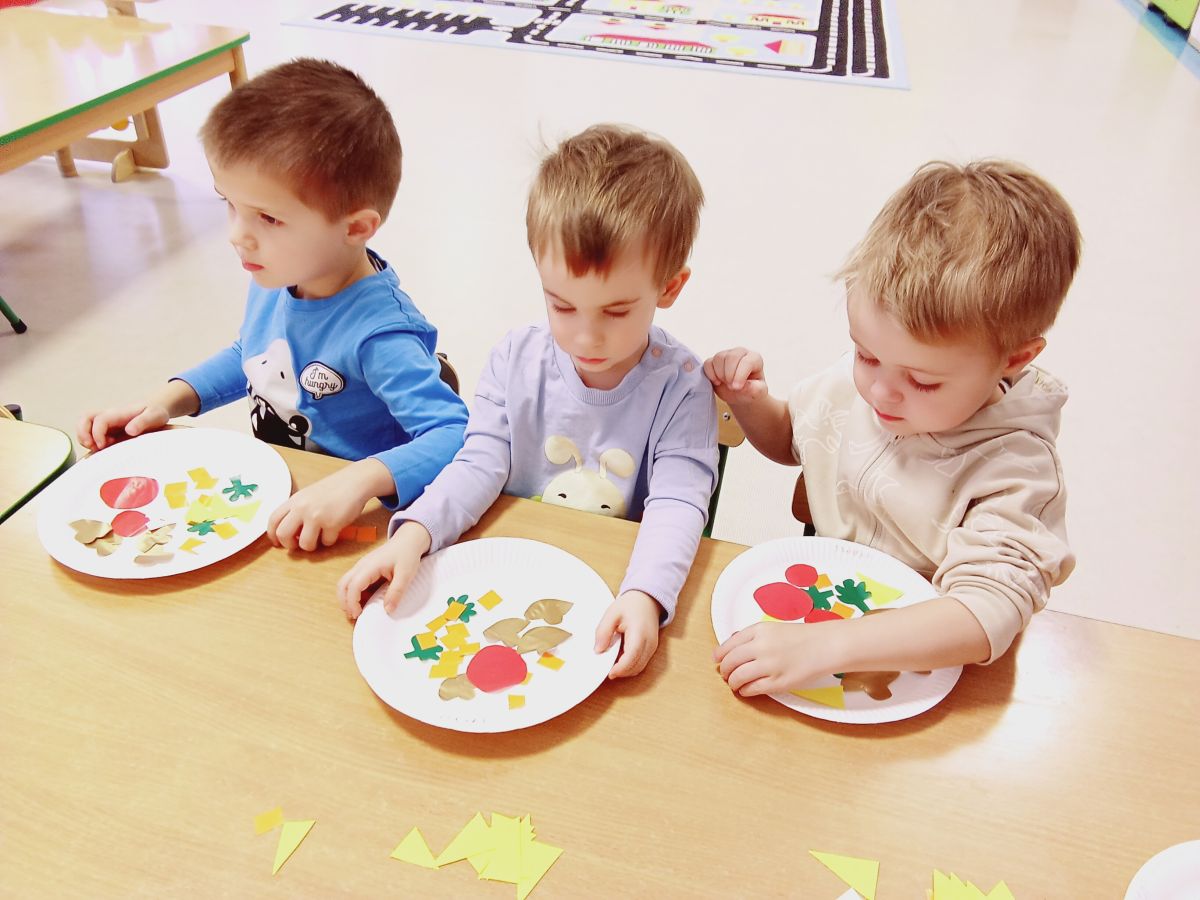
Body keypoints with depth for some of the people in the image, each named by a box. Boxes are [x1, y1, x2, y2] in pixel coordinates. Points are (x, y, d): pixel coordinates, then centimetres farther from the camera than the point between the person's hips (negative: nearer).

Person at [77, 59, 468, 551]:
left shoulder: (379, 336, -31)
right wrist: (170, 399, 4)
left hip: (353, 531, -7)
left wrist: (363, 479, -50)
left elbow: (459, 438, -37)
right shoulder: (273, 280, -5)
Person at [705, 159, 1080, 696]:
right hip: (820, 605, 4)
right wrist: (750, 402, -7)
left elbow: (989, 612, -33)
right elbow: (790, 440, 15)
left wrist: (825, 645, -43)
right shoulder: (856, 381, -6)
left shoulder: (1012, 465, -22)